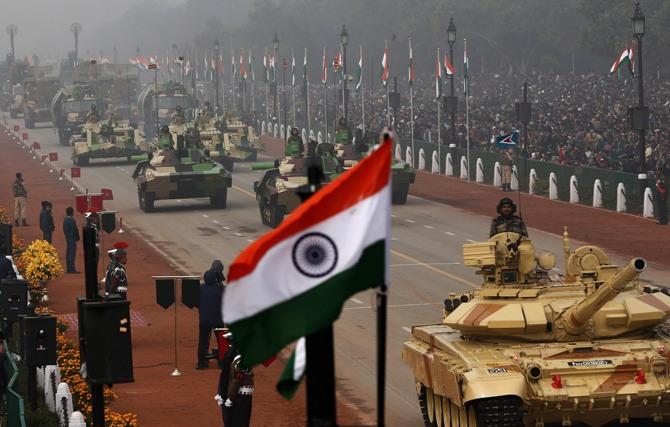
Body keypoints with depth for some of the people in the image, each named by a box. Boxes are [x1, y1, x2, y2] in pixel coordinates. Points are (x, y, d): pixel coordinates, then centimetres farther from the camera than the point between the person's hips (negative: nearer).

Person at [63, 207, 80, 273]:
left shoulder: (65, 220, 8)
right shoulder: (71, 220, -20)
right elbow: (74, 230, -18)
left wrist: (66, 235, 16)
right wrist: (77, 237, -6)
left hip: (68, 238, 9)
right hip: (72, 238, -9)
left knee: (68, 253, 13)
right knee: (72, 253, -6)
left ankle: (69, 268, 18)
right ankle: (71, 269, -6)